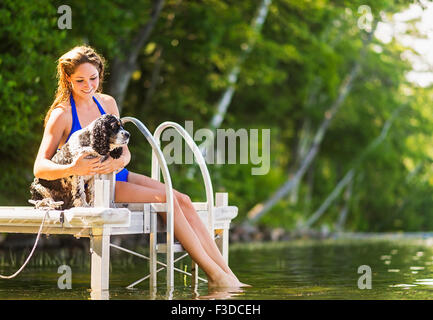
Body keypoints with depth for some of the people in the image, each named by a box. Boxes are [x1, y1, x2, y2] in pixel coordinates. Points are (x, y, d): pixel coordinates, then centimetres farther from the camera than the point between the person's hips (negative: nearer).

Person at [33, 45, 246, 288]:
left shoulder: (107, 103, 6)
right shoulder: (62, 115, -12)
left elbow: (125, 151, 2)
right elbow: (40, 168, -20)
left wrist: (119, 161, -24)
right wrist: (71, 169, -41)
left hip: (117, 176, 6)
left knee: (183, 200, -13)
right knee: (165, 199, -23)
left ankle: (227, 275, -16)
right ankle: (214, 274, -19)